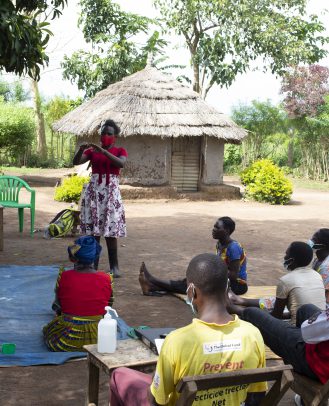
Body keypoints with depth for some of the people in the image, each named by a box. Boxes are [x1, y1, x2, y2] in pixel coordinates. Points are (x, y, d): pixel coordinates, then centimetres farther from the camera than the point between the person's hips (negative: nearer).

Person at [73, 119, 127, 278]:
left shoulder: (120, 151, 5)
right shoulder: (92, 150, 10)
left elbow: (121, 163, -17)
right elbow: (76, 162, -2)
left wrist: (103, 151, -24)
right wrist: (81, 150, -21)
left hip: (111, 191, -2)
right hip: (94, 190, 2)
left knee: (111, 229, -5)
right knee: (93, 229, 1)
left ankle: (114, 266, -1)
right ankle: (93, 265, 6)